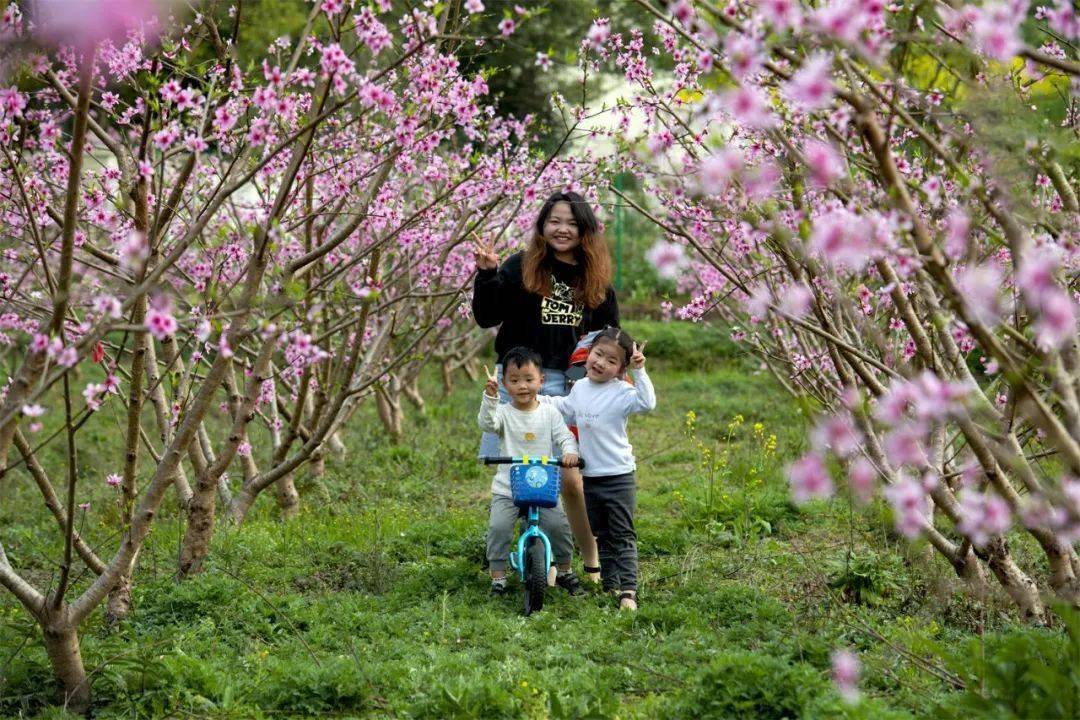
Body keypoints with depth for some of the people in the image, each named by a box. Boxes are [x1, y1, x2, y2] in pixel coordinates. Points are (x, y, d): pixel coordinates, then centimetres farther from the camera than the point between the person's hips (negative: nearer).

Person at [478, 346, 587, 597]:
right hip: (507, 488, -1)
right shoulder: (504, 412, -2)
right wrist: (490, 396, -38)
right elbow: (486, 423, -22)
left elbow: (565, 437, -1)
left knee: (558, 525, -13)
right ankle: (498, 578, -2)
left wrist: (570, 451, -24)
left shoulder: (549, 413, 5)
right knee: (498, 527, -18)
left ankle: (564, 571, 12)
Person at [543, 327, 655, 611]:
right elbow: (566, 409, 26)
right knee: (602, 535, 15)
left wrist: (639, 371, -33)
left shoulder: (621, 392, -13)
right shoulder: (580, 387, 7)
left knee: (622, 536, -4)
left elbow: (647, 402, -31)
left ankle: (628, 590, -5)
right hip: (590, 477, 6)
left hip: (619, 477, -6)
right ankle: (609, 584, 24)